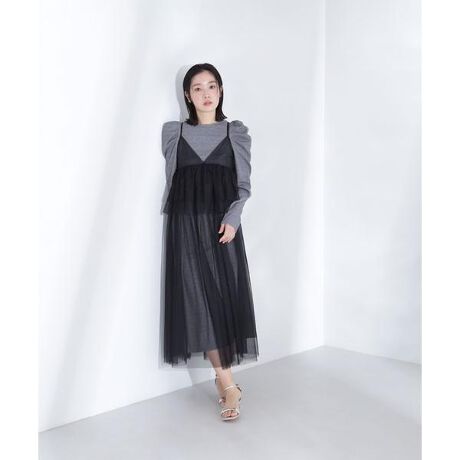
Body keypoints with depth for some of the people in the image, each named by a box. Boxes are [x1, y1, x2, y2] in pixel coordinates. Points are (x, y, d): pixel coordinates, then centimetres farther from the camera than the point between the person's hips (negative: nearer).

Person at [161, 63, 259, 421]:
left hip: (222, 223, 0)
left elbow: (243, 184, 4)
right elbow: (172, 180, 12)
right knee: (199, 300, -5)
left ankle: (223, 380, 11)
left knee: (225, 297, -2)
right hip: (186, 223, 0)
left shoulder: (237, 132, 9)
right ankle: (228, 384, 0)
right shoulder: (173, 132, 11)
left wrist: (232, 218, -11)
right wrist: (185, 214, 3)